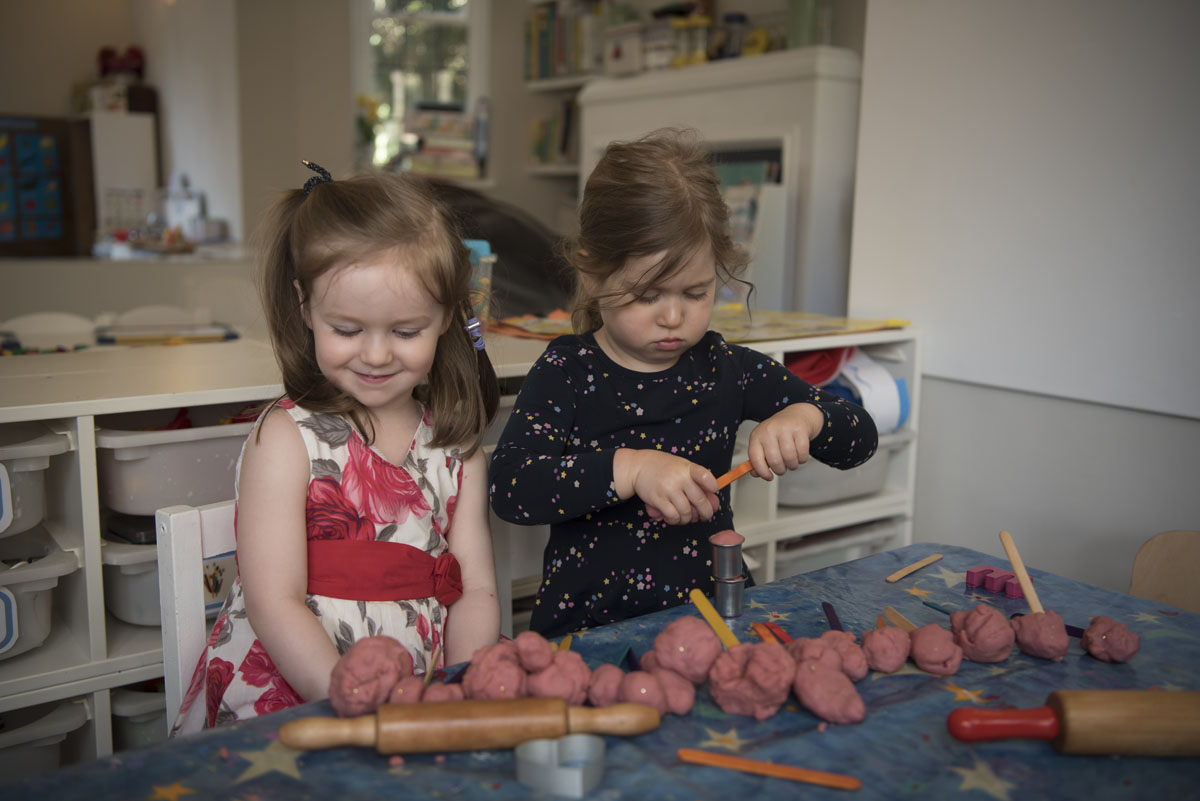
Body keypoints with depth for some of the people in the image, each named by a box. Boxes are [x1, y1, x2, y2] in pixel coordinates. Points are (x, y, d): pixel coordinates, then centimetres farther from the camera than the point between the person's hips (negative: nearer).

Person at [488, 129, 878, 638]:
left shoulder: (725, 368, 5)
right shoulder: (566, 372, -3)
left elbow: (861, 438, 10)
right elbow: (507, 487, -18)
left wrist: (805, 417, -13)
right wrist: (629, 468, -29)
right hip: (590, 624, -4)